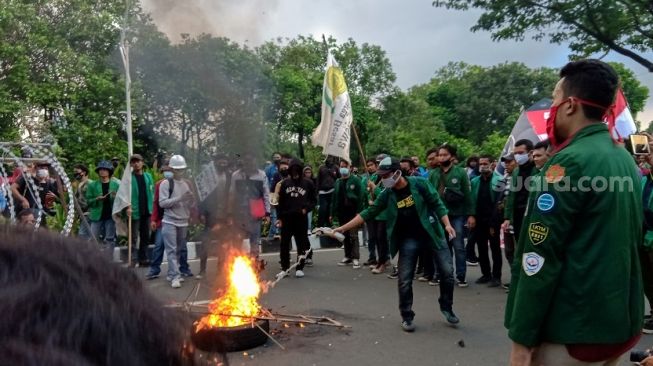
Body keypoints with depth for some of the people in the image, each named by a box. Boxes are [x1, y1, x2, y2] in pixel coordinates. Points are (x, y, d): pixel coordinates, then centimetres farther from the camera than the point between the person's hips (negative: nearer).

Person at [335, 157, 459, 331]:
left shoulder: (419, 184, -11)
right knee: (404, 280, -1)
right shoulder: (387, 195, -4)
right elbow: (368, 213, -1)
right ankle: (407, 316, 16)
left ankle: (447, 307, 23)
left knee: (447, 272, 0)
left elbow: (437, 204, -5)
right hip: (408, 239, 2)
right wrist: (343, 228, -5)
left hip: (431, 233, -1)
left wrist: (447, 224, -17)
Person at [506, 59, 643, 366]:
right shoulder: (626, 160, 8)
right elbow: (622, 243, 15)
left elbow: (540, 258, -21)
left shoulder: (570, 162, -18)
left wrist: (522, 338, -16)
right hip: (624, 323, 8)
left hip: (575, 331, -8)